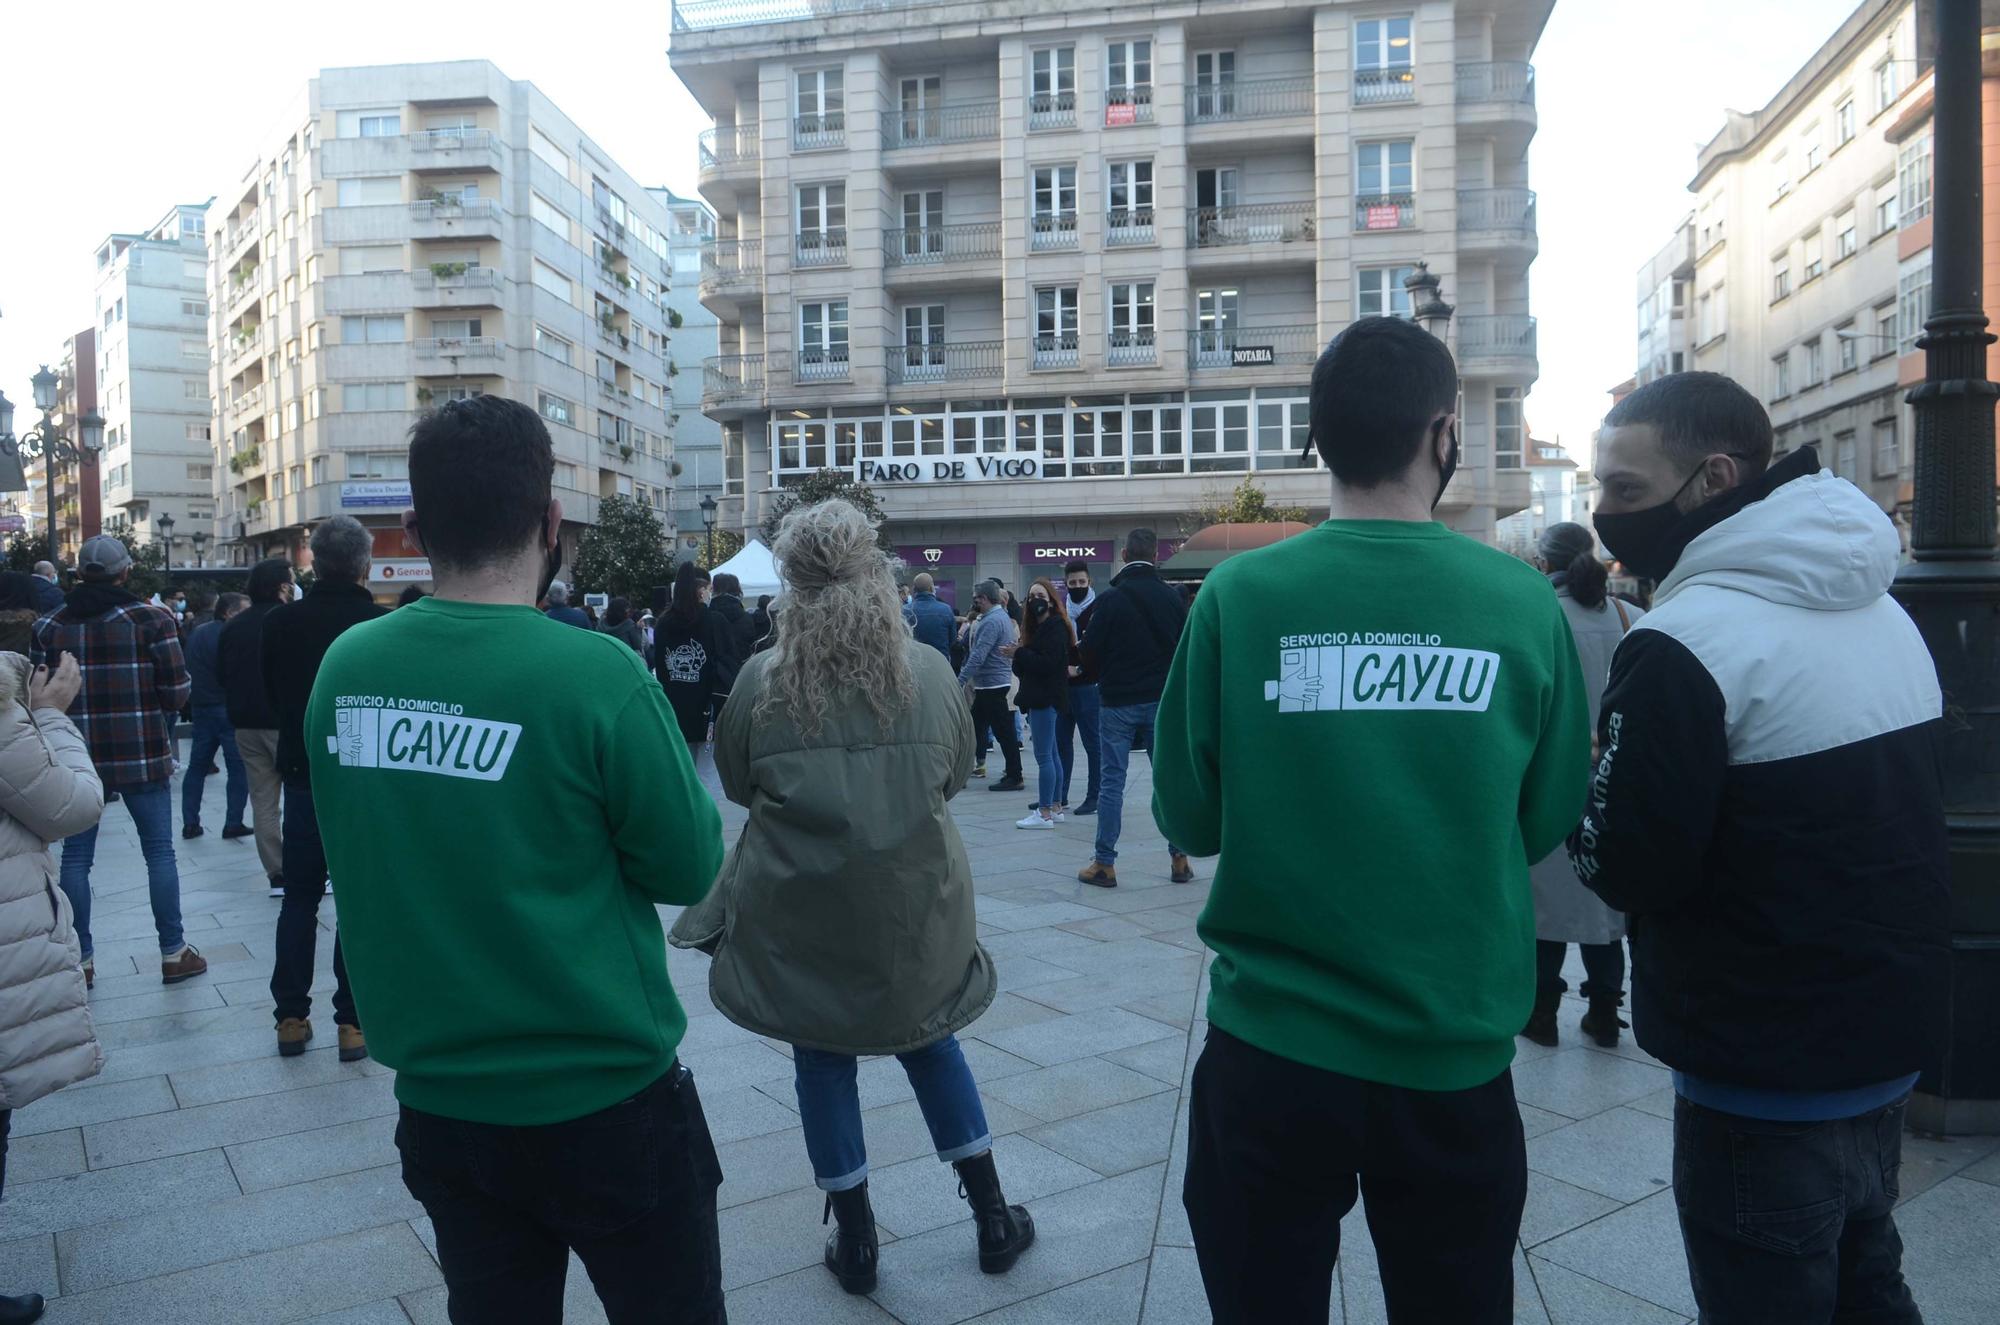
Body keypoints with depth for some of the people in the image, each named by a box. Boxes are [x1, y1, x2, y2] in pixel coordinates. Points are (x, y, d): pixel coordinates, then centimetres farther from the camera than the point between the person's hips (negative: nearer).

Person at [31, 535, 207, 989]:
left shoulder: (51, 625, 2)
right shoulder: (150, 619, -7)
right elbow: (177, 691, -10)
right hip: (141, 756, -2)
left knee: (76, 856, 10)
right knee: (159, 851, 6)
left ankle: (80, 960, 13)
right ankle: (173, 953, 11)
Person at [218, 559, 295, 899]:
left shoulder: (233, 626, 8)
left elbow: (221, 675, 12)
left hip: (246, 724, 6)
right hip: (284, 721, -5)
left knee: (263, 799, 8)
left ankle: (276, 874, 9)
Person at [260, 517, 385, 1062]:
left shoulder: (280, 623, -5)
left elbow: (271, 695, 8)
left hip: (303, 774, 3)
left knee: (299, 898, 14)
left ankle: (291, 1017, 19)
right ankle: (353, 1022, 9)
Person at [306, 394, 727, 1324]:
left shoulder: (343, 668, -5)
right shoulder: (596, 673, -21)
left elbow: (364, 852, 10)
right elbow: (691, 868, -11)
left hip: (439, 1099, 5)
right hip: (601, 1098, -4)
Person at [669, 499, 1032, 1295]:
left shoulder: (762, 679, -12)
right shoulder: (929, 670, -7)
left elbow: (737, 785, 2)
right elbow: (956, 775, 6)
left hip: (801, 908, -2)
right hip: (914, 901, 2)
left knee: (822, 1057, 15)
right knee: (928, 1039, 21)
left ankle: (856, 1242, 26)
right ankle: (993, 1219, 28)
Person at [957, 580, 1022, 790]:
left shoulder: (992, 621, -18)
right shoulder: (1003, 617, 14)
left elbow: (978, 656, -25)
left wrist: (960, 681, -24)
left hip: (992, 685, -10)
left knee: (1003, 731, -4)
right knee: (976, 725, 14)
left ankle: (1014, 778, 2)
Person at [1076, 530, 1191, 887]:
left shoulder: (1111, 600, -9)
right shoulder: (1171, 597, 1)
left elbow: (1089, 653, -6)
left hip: (1118, 702, -3)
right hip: (1162, 701, 3)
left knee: (1111, 782, 2)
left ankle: (1104, 864, 4)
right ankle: (1179, 859, 13)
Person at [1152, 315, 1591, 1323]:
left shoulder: (1239, 595, -12)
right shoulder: (1523, 603, -9)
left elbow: (1187, 817, -5)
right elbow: (1548, 823, 1)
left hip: (1273, 1051, -1)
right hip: (1455, 1058, 1)